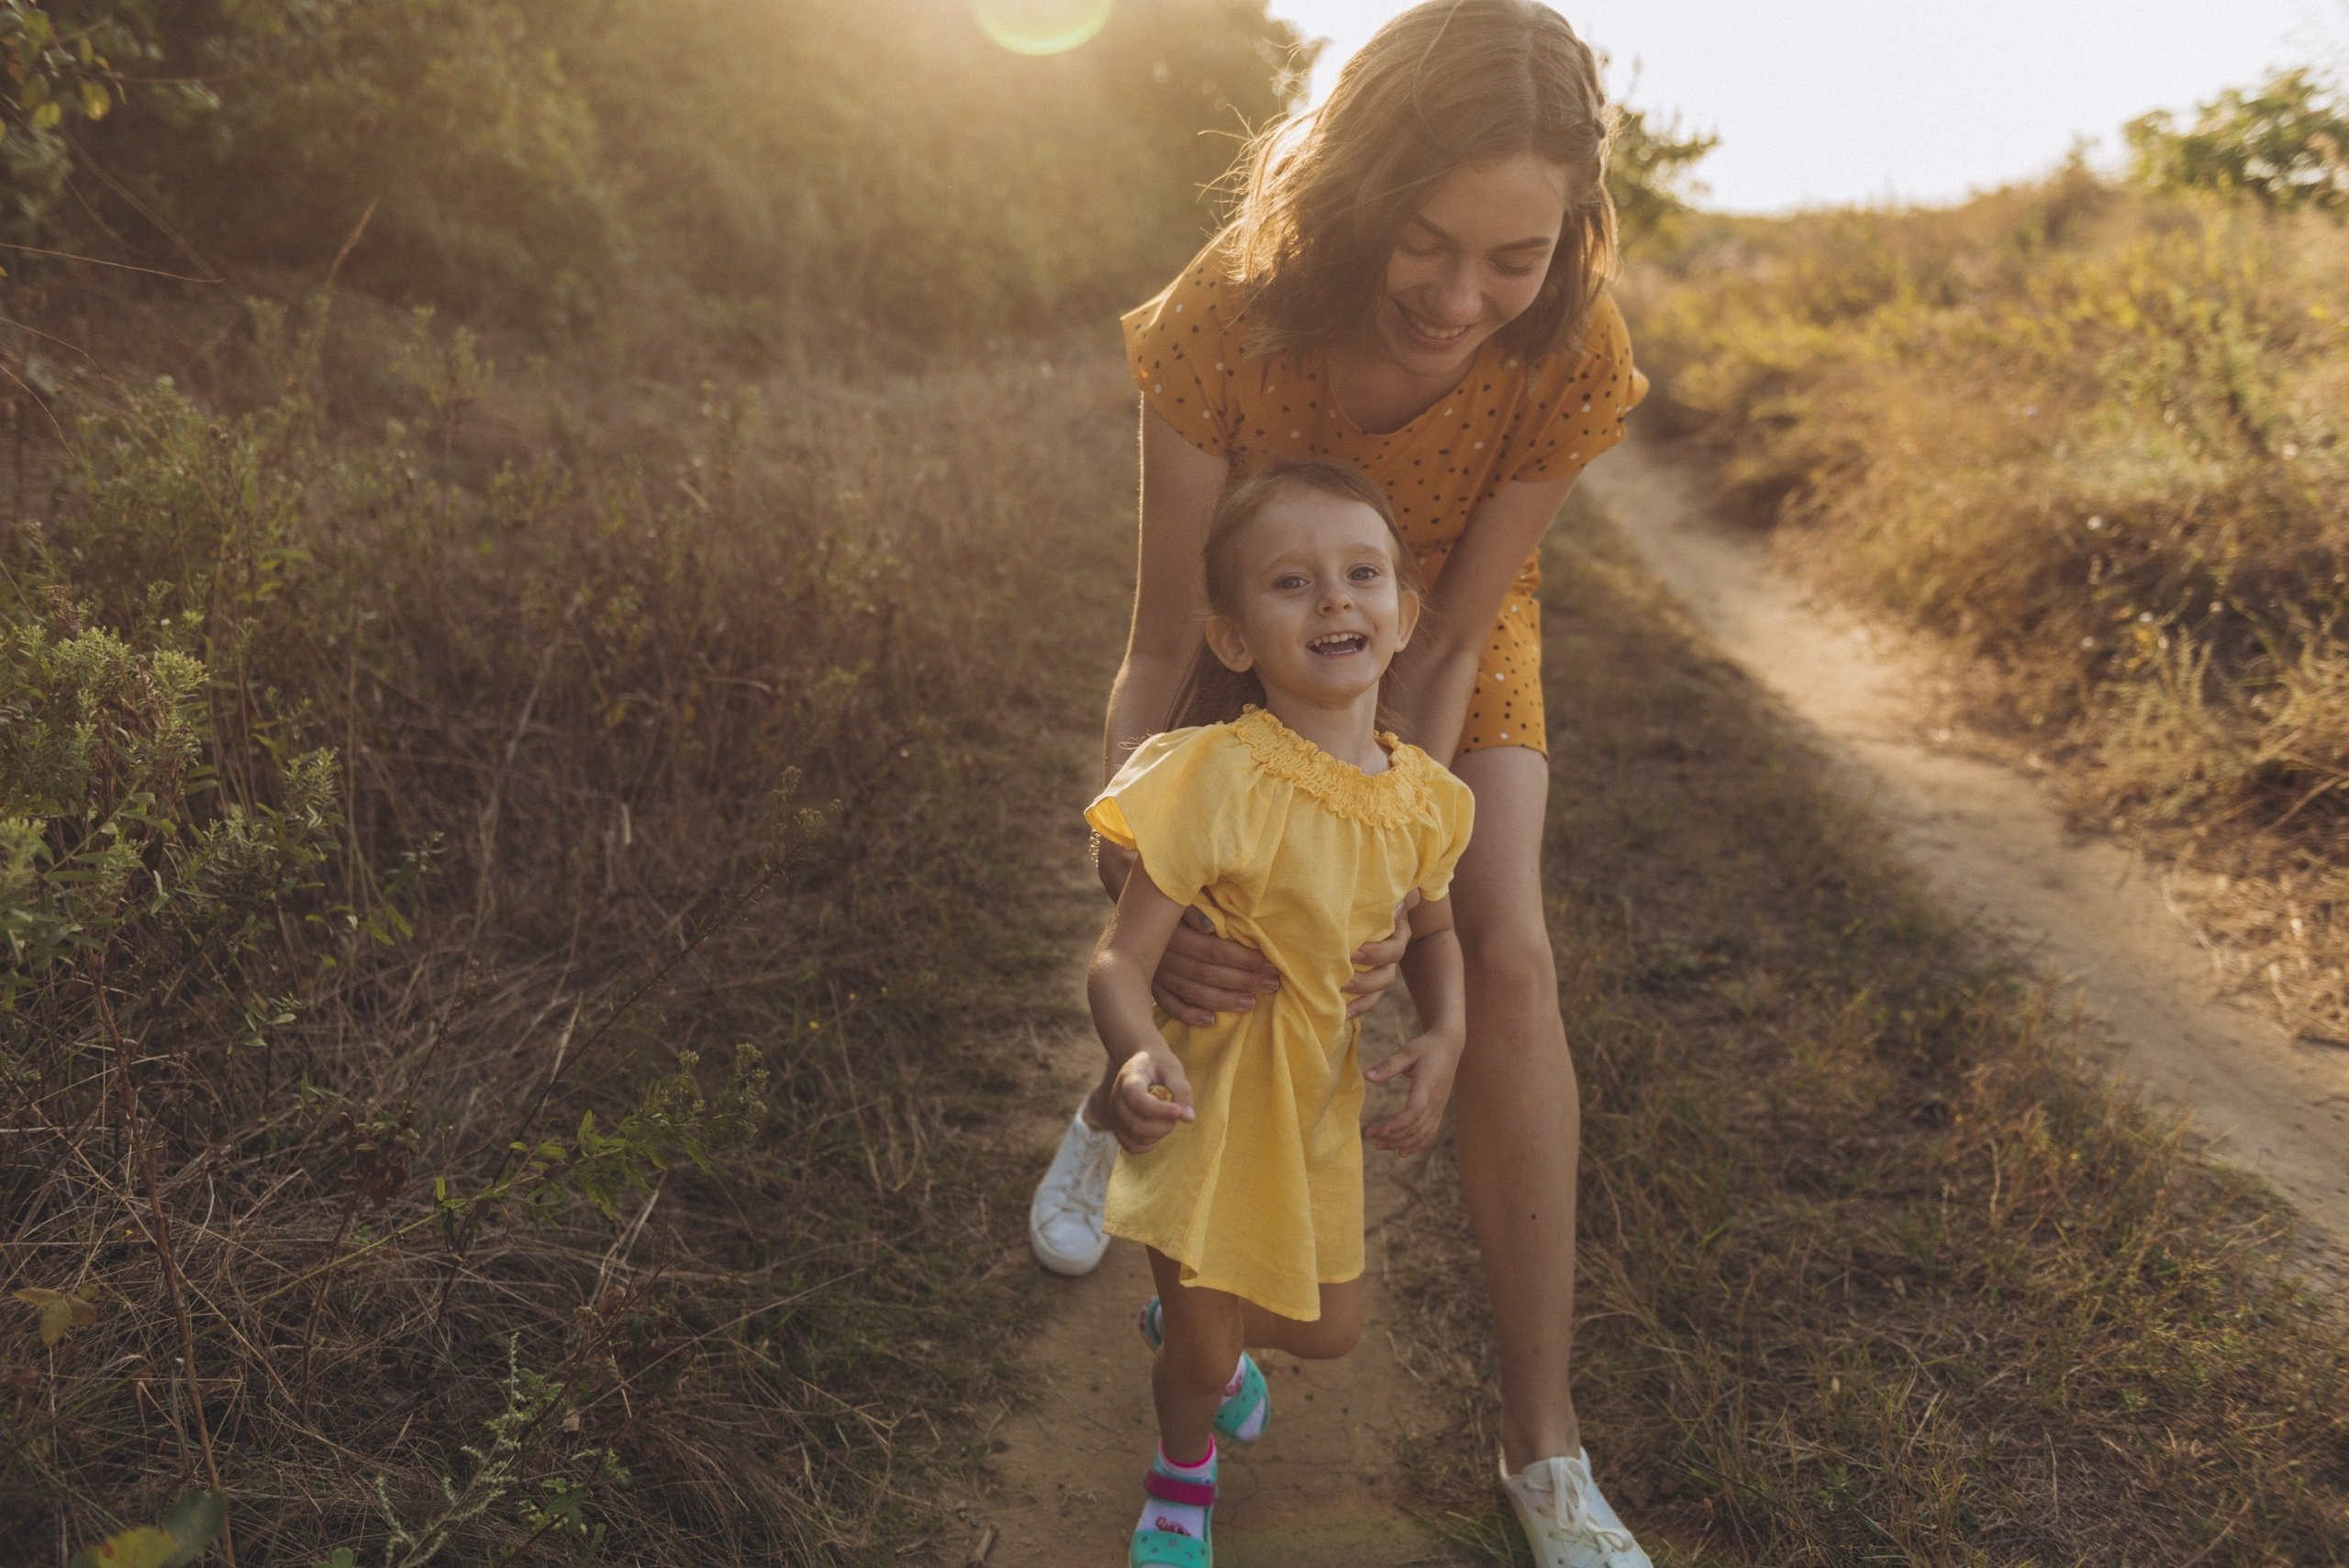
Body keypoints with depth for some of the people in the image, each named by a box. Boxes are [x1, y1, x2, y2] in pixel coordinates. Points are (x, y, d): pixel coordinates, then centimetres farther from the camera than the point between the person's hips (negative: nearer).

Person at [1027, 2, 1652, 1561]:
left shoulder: (1570, 357, -33)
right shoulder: (1230, 317, -35)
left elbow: (1449, 637, -23)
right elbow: (1165, 642, -30)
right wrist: (1136, 879, -42)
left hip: (1451, 629, 0)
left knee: (1506, 954, -18)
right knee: (1223, 932, -7)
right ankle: (1112, 1116, 36)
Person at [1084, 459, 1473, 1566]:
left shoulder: (1419, 797, -9)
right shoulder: (1219, 777, -28)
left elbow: (1431, 931, 9)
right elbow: (1121, 957, -28)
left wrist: (1446, 1036, -9)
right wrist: (1138, 1057, -49)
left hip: (1319, 1098, 6)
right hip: (1203, 1094, -5)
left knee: (1326, 1330, 22)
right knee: (1204, 1356, 10)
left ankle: (1191, 1319, 57)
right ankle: (1184, 1475, 48)